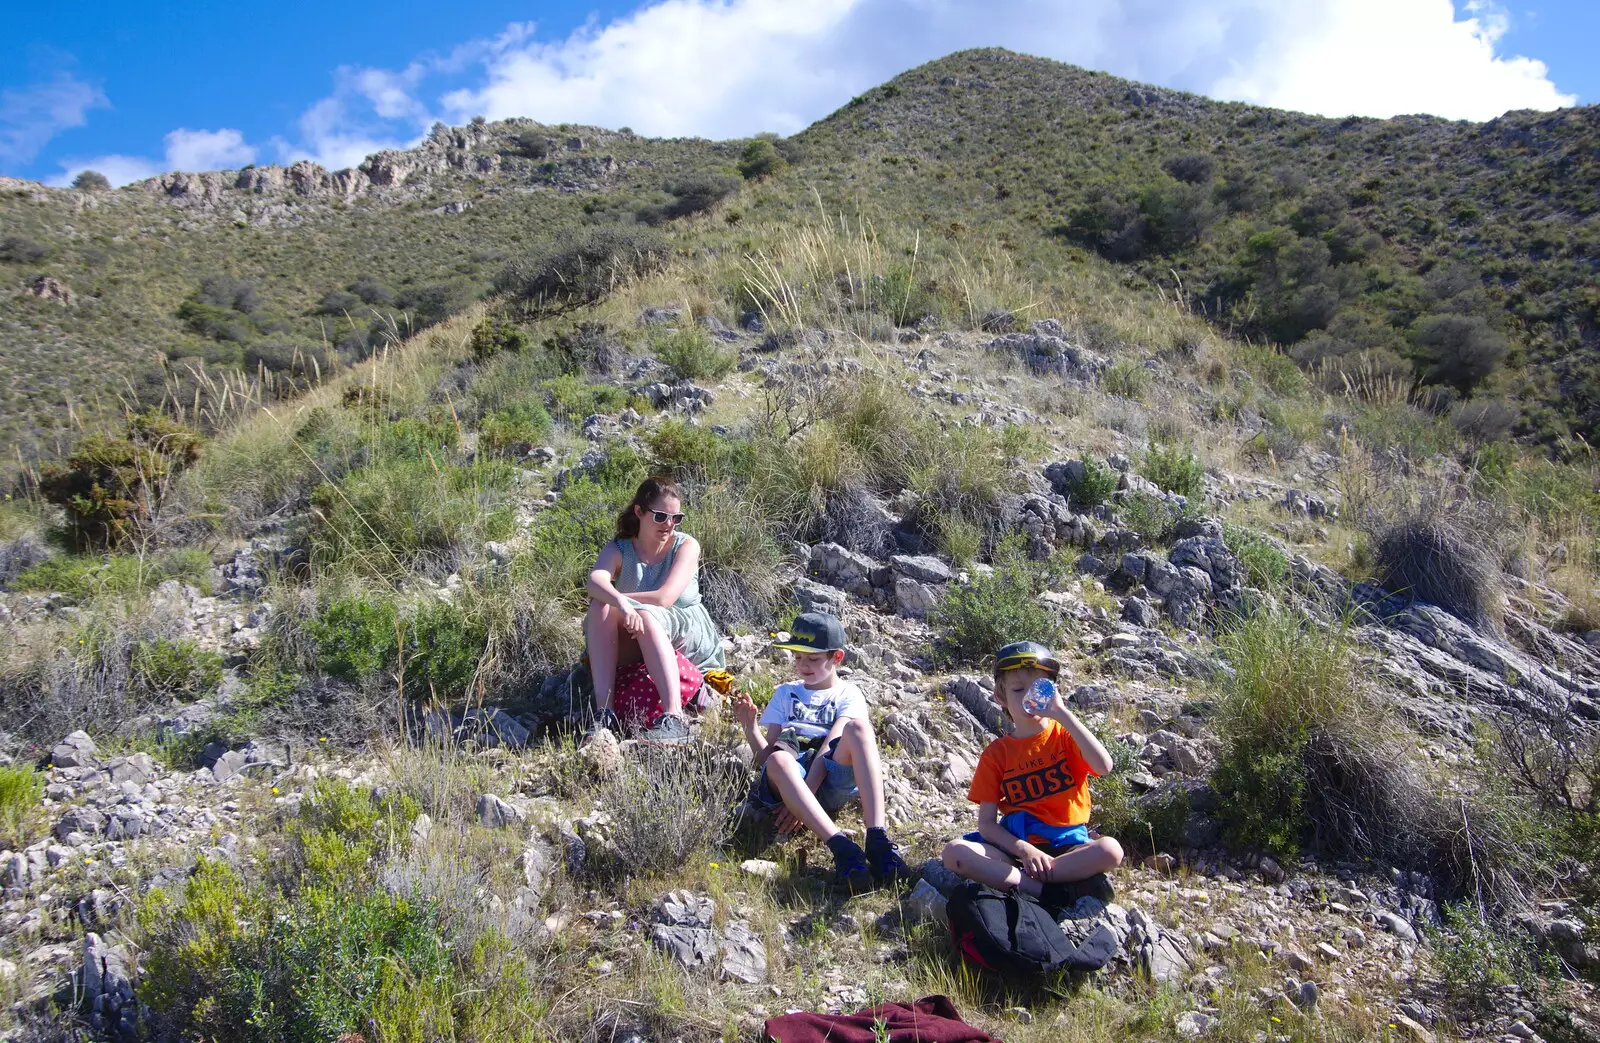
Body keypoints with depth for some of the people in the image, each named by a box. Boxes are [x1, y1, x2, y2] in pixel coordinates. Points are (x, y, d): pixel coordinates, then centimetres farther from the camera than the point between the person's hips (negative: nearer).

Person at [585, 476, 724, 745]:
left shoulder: (686, 546, -6)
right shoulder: (617, 550, -1)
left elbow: (665, 597, -21)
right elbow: (595, 582, -24)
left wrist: (624, 599, -15)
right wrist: (619, 602, -45)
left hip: (690, 636, -3)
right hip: (634, 645, 3)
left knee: (646, 615, -34)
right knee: (600, 608, -25)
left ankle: (674, 719, -45)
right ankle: (604, 712, -32)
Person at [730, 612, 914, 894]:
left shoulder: (848, 695, 15)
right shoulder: (786, 694, 26)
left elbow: (831, 747, -4)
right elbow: (764, 757, 17)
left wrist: (806, 794, -19)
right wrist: (749, 725, -2)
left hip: (833, 782, -1)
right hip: (792, 782, 2)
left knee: (857, 726, -31)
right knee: (778, 760, -36)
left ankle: (877, 839, -46)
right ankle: (841, 847, -52)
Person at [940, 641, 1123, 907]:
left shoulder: (1065, 736, 3)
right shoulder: (996, 754, 5)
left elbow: (1104, 766, -20)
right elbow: (986, 823, 0)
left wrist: (1063, 714, -25)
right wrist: (1024, 850, -18)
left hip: (1067, 845, -1)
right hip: (1017, 846, 1)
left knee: (1110, 850, -32)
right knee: (954, 853, -24)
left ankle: (1012, 880, -26)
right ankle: (1052, 892, -28)